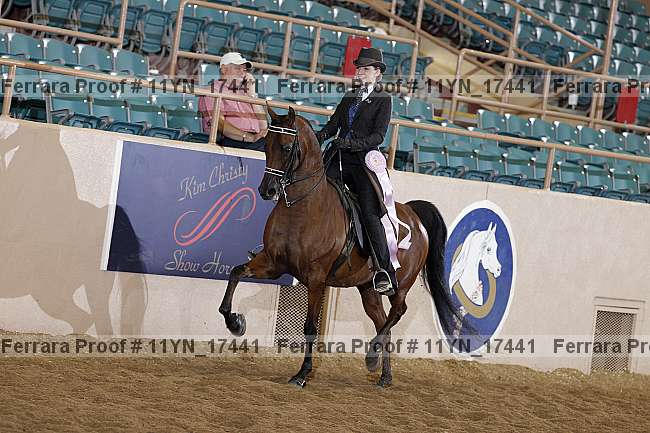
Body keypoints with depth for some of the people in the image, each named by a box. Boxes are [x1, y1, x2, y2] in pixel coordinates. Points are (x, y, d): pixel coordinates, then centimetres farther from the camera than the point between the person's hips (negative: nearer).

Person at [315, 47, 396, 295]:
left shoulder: (383, 101, 5)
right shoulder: (348, 98, 22)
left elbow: (378, 136, -6)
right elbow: (333, 125, 15)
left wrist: (351, 143, -21)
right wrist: (318, 138, -7)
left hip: (364, 161, -6)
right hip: (338, 159, 6)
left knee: (369, 215, -16)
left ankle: (386, 273, -17)